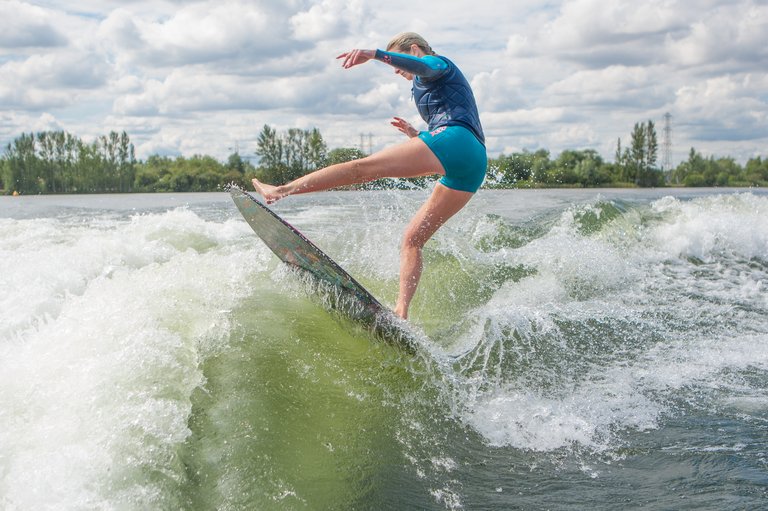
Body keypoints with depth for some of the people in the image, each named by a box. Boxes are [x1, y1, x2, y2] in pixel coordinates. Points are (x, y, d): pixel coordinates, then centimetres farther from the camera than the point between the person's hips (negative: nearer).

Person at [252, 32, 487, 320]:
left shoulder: (440, 65, 14)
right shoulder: (443, 85, 40)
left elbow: (425, 66, -13)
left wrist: (374, 54, -27)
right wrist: (416, 136, 30)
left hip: (454, 139, -9)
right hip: (474, 166, 9)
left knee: (363, 167, -14)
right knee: (413, 239, 1)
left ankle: (280, 191, -21)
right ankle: (401, 313, -12)